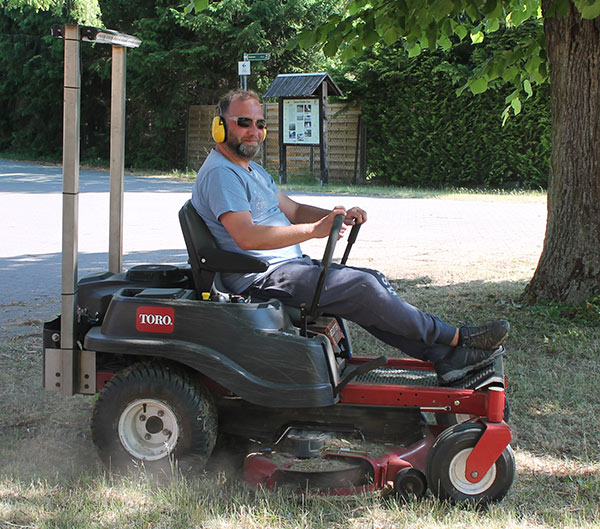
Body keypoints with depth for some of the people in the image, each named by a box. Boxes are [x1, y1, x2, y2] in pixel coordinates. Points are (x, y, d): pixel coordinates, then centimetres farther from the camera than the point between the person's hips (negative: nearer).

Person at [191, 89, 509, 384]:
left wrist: (339, 217, 1)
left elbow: (293, 210, 20)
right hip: (262, 279, -10)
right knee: (362, 287, -19)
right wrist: (314, 230, -30)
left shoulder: (251, 170, 21)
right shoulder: (220, 174, -14)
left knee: (372, 280, -1)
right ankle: (456, 338, -8)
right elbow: (246, 237, -27)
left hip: (290, 265, 11)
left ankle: (446, 357, -5)